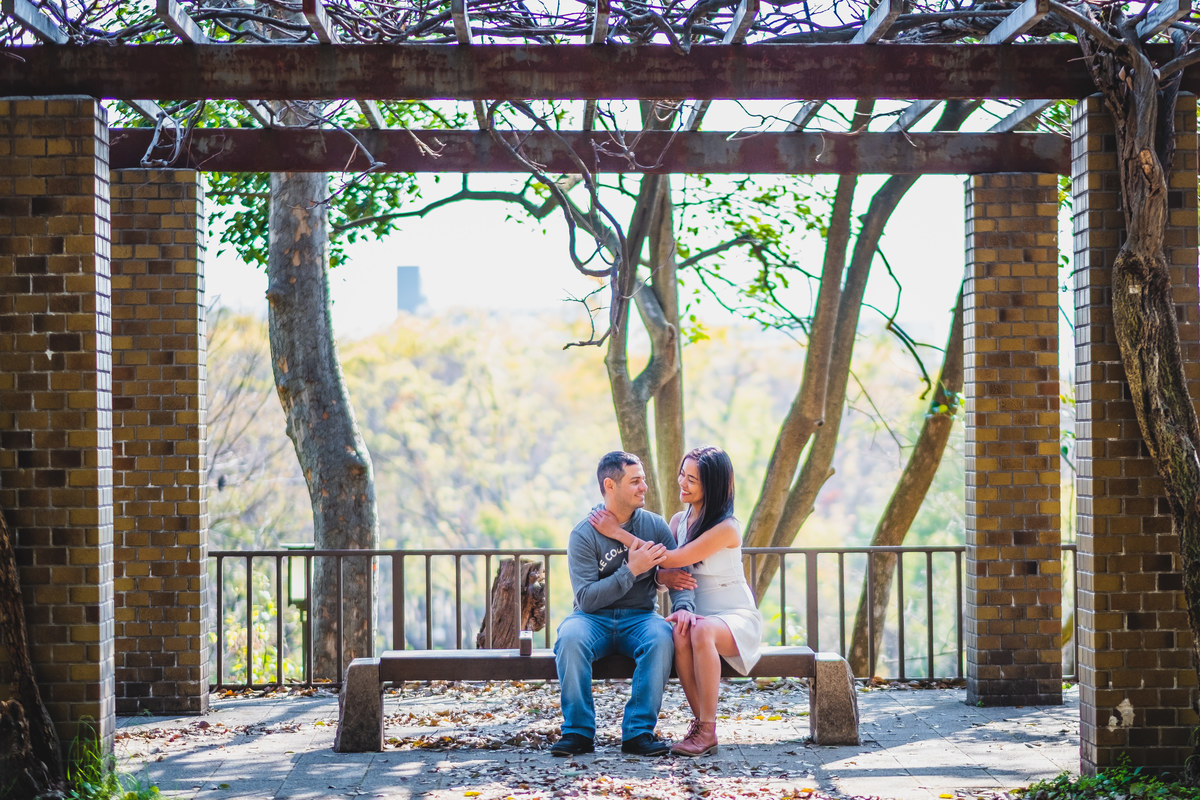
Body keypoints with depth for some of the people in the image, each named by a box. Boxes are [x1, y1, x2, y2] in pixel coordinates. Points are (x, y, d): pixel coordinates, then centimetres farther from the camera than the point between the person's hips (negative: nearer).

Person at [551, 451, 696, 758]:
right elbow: (586, 598, -15)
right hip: (594, 618, -2)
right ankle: (578, 732, -21)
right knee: (570, 637, -35)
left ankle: (639, 732, -24)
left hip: (639, 617, 2)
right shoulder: (583, 535, -5)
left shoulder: (655, 525, 5)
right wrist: (631, 570, -23)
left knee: (661, 637, -33)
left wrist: (683, 607, -22)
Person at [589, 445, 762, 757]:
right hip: (698, 613, 5)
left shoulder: (726, 528, -15)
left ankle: (707, 730, -31)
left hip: (737, 617, -5)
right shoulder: (678, 520, 7)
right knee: (680, 632, -33)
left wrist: (618, 533, -15)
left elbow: (671, 560, -18)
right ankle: (700, 723, -25)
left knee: (702, 630, -38)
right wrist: (681, 608, -16)